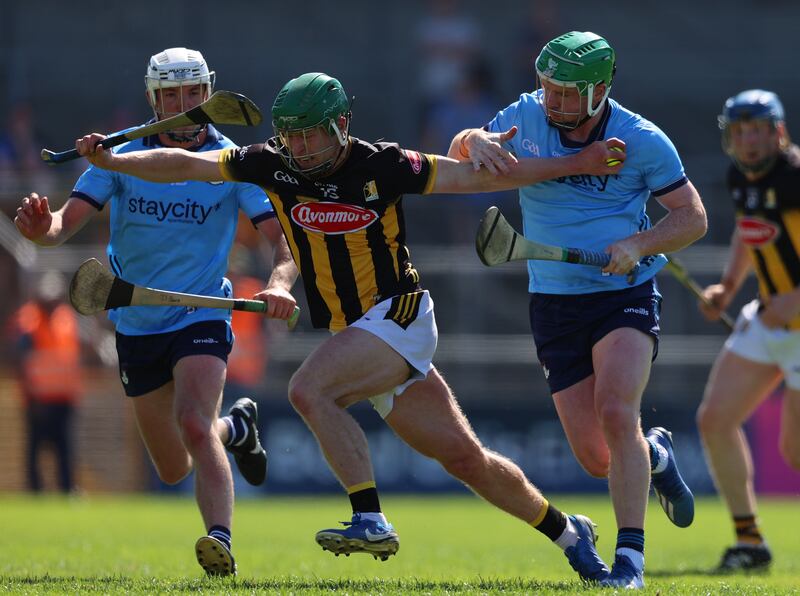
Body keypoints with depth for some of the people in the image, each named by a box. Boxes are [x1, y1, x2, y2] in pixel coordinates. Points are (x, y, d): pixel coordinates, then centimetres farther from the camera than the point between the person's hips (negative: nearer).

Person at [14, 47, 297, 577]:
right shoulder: (122, 158, -4)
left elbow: (284, 238, -13)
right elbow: (67, 222, -11)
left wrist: (280, 284, -35)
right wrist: (42, 229, -37)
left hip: (202, 319, -3)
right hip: (137, 328, 4)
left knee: (194, 423, -31)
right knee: (174, 471, 14)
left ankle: (222, 541, -37)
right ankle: (236, 426, 46)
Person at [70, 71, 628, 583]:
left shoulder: (382, 165, -12)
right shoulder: (275, 164, 0)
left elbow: (480, 176, -6)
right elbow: (186, 165, 4)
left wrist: (578, 163, -7)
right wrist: (112, 160, -7)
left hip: (398, 314, -5)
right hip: (354, 333, 5)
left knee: (309, 390, -27)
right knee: (466, 460, 8)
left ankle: (371, 520, -25)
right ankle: (566, 530, 24)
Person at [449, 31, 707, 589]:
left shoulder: (643, 141, -9)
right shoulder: (527, 116, -1)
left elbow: (693, 216, -1)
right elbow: (456, 156, 13)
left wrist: (637, 244, -19)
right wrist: (475, 141, -12)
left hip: (627, 295, -3)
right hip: (555, 305, 3)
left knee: (615, 411, -27)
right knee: (596, 457, -1)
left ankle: (630, 557, -21)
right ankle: (655, 455, 36)